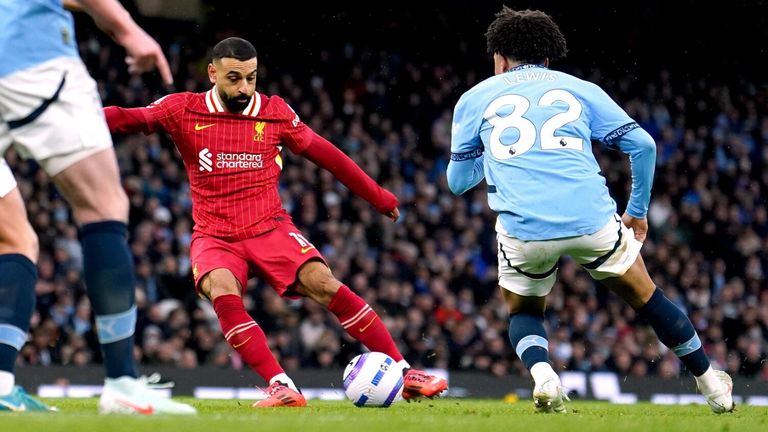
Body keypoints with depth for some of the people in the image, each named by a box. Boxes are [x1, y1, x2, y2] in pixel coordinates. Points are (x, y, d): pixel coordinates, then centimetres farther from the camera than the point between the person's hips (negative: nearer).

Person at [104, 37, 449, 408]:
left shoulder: (275, 112, 2)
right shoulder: (184, 110, -2)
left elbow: (325, 154, 11)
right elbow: (130, 119, -10)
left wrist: (377, 196, 17)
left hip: (270, 230, 1)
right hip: (214, 238, -1)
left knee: (325, 285, -21)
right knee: (223, 294, -33)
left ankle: (403, 372, -14)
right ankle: (281, 388, -34)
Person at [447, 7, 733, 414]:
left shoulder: (474, 98, 18)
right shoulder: (580, 89, 19)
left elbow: (457, 181, 20)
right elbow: (642, 144, 11)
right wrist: (638, 211, 22)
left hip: (521, 227, 0)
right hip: (591, 219, 1)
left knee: (524, 313, 26)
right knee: (645, 296, 23)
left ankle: (540, 373, -4)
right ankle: (711, 383, 29)